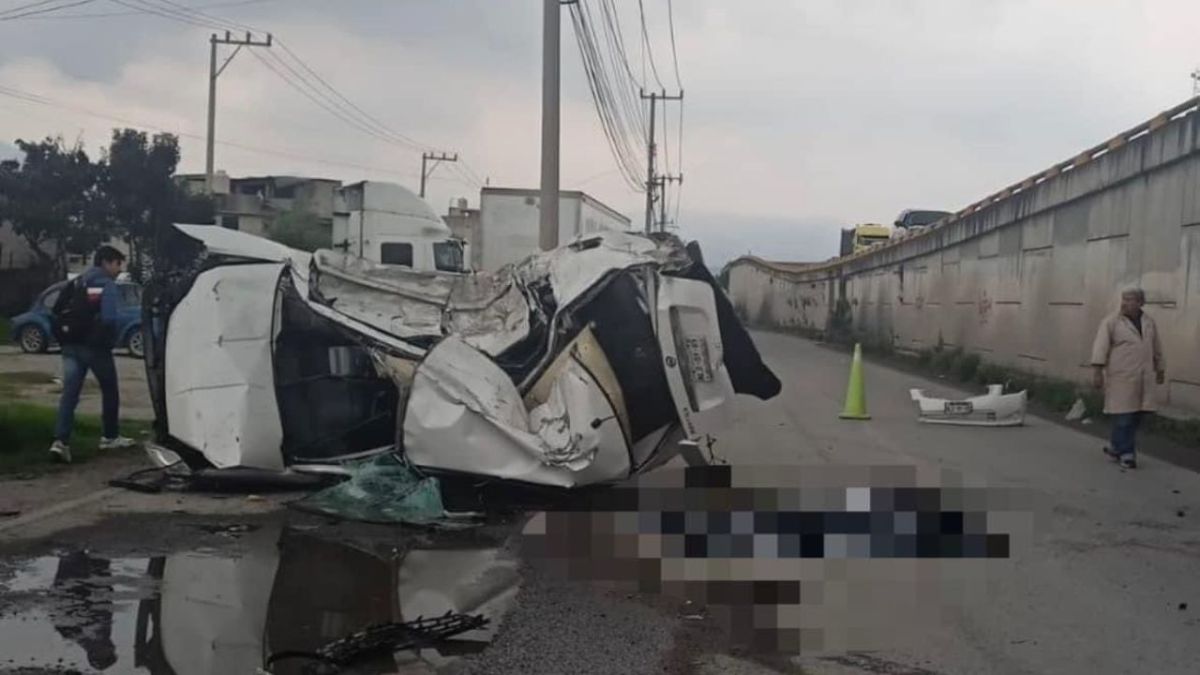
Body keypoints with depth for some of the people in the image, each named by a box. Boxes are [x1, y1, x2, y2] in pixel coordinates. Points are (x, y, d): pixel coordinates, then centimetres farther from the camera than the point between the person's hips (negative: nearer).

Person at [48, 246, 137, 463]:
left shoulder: (76, 283, 16)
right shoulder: (107, 284, -7)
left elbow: (58, 311, 12)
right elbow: (109, 318, -18)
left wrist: (65, 338, 17)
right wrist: (108, 341, -5)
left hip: (71, 345, 6)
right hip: (95, 346, -6)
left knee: (69, 393, -1)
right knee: (109, 391, 13)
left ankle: (61, 441, -15)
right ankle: (110, 436, 23)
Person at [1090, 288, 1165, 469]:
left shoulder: (1149, 322, 11)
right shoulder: (1111, 322, -4)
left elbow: (1156, 349, 21)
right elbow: (1100, 347, -12)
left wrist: (1160, 370, 25)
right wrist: (1097, 371, -20)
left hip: (1143, 378, 5)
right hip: (1121, 377, -5)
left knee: (1136, 416, 6)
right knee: (1123, 415, -5)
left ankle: (1117, 448, 21)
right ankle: (1126, 454, 3)